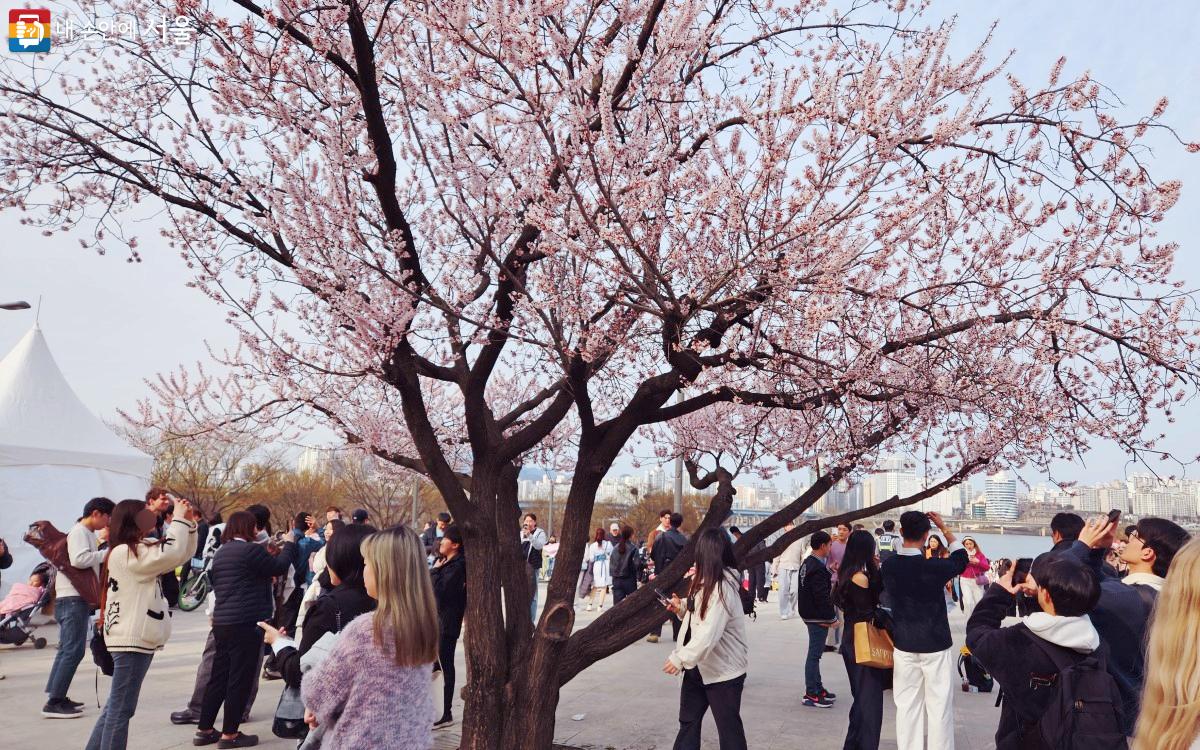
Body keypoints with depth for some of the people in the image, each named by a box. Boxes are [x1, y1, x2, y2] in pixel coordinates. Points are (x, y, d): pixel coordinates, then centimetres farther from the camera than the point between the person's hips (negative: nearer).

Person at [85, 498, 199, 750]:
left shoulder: (142, 549, 14)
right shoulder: (125, 552, -16)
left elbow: (183, 554, 14)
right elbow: (172, 553, -26)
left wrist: (189, 523, 1)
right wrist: (179, 520, -16)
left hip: (138, 638, 10)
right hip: (131, 639, -10)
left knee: (116, 705, 19)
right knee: (121, 709, -6)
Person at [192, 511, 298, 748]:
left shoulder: (221, 551, 15)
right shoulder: (250, 550, -13)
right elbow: (279, 567, -8)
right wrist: (289, 544, 6)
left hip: (222, 621, 9)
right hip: (246, 622, -9)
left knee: (219, 676, 14)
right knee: (240, 678, -1)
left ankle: (204, 730, 20)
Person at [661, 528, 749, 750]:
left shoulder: (722, 587, -24)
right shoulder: (706, 582, 6)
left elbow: (710, 634, -30)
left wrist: (680, 658, -25)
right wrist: (682, 609, -1)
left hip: (724, 670, -9)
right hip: (699, 665, 9)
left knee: (729, 727, 4)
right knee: (688, 721, 18)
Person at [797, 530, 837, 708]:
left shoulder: (807, 563, 11)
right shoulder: (818, 568, -21)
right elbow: (822, 596, -23)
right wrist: (831, 617, -16)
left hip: (809, 613, 10)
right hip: (817, 617, -10)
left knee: (815, 653, 18)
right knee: (814, 654, -4)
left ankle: (816, 688, 28)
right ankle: (811, 694, 2)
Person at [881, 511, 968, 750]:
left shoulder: (888, 566, -7)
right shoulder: (934, 566, -17)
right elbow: (961, 560, 3)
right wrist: (945, 529, 5)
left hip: (904, 645, 3)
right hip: (935, 645, -3)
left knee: (907, 705, 10)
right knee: (939, 706, 6)